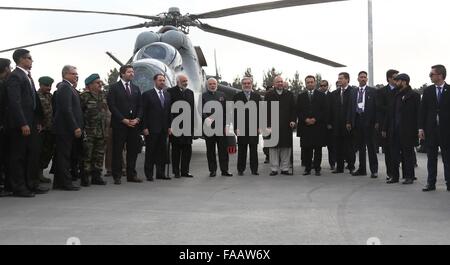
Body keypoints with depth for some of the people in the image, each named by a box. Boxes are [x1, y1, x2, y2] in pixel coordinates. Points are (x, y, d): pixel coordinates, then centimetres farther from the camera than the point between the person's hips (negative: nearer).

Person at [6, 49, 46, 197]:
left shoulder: (28, 77, 16)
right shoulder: (15, 76, -11)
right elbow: (14, 102, -18)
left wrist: (38, 121, 12)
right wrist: (23, 124, -21)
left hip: (31, 123, 9)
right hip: (20, 124, -9)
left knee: (33, 154, 11)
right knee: (18, 156, 0)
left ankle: (32, 184, 20)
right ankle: (18, 188, 7)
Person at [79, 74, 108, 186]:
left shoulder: (103, 95, 12)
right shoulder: (84, 96, -9)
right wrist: (81, 127, -12)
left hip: (101, 131, 6)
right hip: (89, 132, -6)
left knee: (99, 155, 10)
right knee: (87, 155, -3)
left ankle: (96, 176, 20)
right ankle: (85, 178, 5)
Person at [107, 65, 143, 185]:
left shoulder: (136, 88, 16)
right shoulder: (114, 88, 1)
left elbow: (140, 106, 14)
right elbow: (112, 106, -7)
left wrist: (137, 119, -4)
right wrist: (123, 120, -13)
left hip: (134, 124, 5)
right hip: (119, 124, -5)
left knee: (133, 150, 7)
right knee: (117, 151, 0)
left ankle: (131, 175, 15)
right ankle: (117, 176, 6)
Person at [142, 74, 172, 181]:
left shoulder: (167, 95, 13)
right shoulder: (147, 95, -3)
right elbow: (144, 112, -6)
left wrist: (169, 126, 9)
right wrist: (145, 127, -12)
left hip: (164, 129, 5)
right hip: (152, 128, -5)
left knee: (162, 151, 8)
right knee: (150, 152, 2)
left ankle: (160, 173, 16)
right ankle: (149, 174, 8)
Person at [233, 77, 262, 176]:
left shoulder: (257, 96, 10)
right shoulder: (237, 97, 4)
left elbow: (260, 112, 8)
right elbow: (234, 113, 0)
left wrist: (259, 126, 0)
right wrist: (236, 127, -8)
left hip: (254, 127, 2)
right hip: (241, 127, -1)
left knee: (254, 149, 4)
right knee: (242, 149, 4)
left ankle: (254, 169, 11)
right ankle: (240, 169, 12)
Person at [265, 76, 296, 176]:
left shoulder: (289, 94, 11)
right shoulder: (269, 95, 5)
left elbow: (293, 109, 9)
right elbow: (267, 111, 0)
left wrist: (293, 120, -4)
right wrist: (268, 125, -8)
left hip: (287, 126, 2)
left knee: (286, 147, 4)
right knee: (273, 147, 1)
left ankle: (285, 168, 12)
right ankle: (274, 169, 8)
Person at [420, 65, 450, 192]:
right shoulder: (427, 91, 6)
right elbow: (423, 110, 6)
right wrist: (421, 128, -1)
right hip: (431, 129, 3)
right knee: (431, 158, 8)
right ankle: (431, 183, 14)